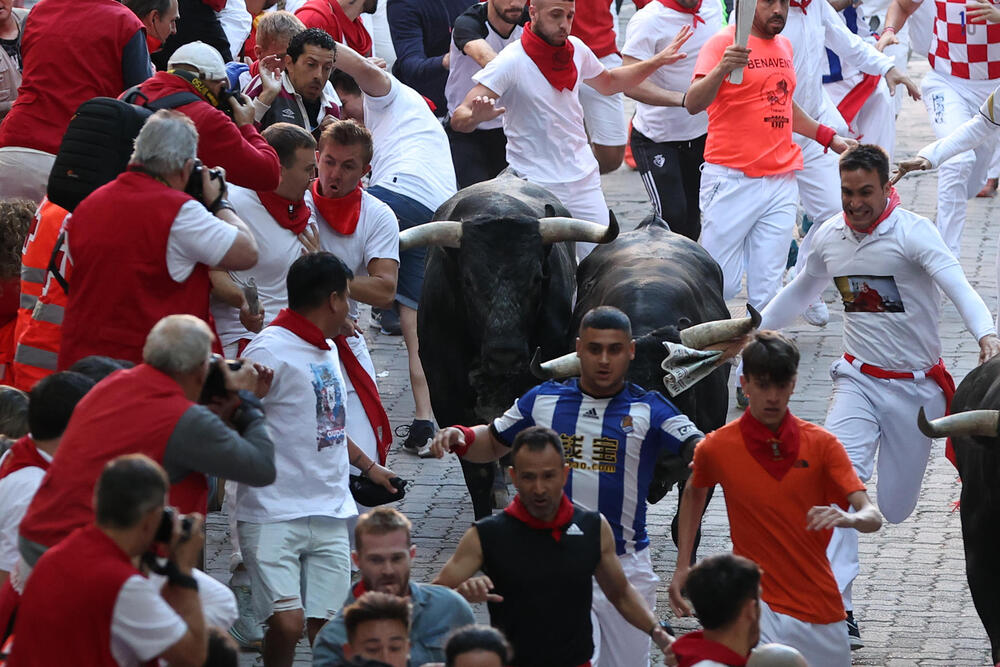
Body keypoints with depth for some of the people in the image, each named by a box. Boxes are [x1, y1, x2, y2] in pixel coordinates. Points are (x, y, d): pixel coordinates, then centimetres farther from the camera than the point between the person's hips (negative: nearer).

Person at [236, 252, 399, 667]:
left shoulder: (327, 351, 17)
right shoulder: (270, 351, -12)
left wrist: (368, 466, 37)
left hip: (331, 514, 8)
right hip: (274, 518, -8)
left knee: (327, 625, 0)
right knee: (287, 622, -17)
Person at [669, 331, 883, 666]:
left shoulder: (822, 444, -4)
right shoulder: (717, 447, -4)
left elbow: (872, 517, -11)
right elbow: (694, 493, 19)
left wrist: (849, 519, -34)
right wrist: (682, 566, 12)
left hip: (820, 607, 2)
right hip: (756, 598, -2)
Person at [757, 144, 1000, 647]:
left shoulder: (913, 233, -16)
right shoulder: (829, 237, 0)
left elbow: (959, 286, -31)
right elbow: (800, 291, 20)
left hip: (916, 385, -3)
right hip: (859, 380, 3)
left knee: (894, 509, 8)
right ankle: (836, 609, -24)